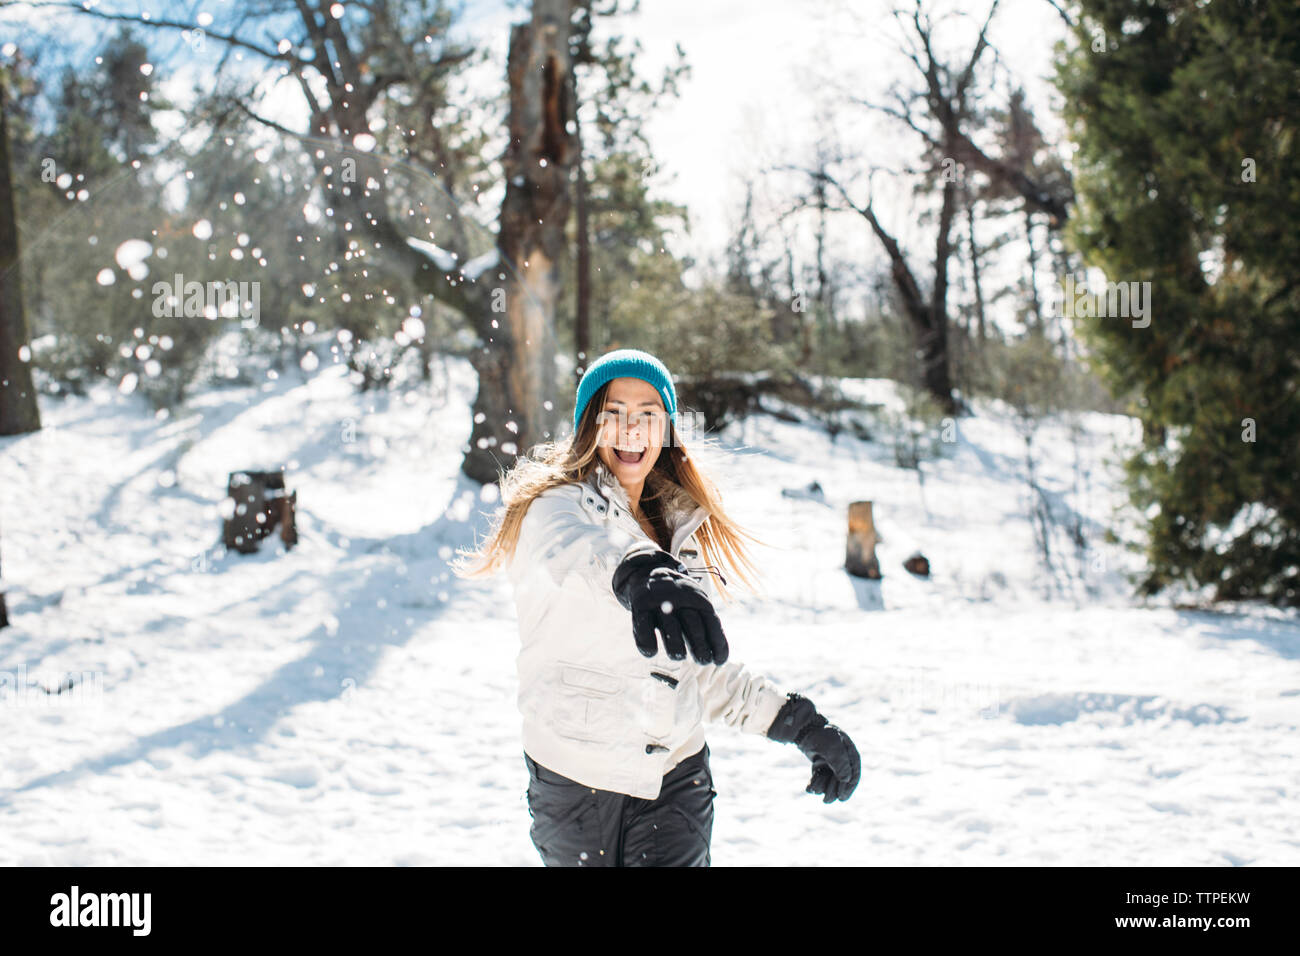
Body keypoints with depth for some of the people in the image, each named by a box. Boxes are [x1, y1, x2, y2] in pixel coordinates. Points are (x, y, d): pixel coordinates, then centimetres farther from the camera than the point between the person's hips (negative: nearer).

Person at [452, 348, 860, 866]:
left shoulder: (680, 526, 12)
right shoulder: (554, 503, -7)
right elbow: (574, 548, -34)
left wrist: (800, 723, 9)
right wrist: (637, 573, -57)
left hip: (676, 779, 4)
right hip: (572, 781, -3)